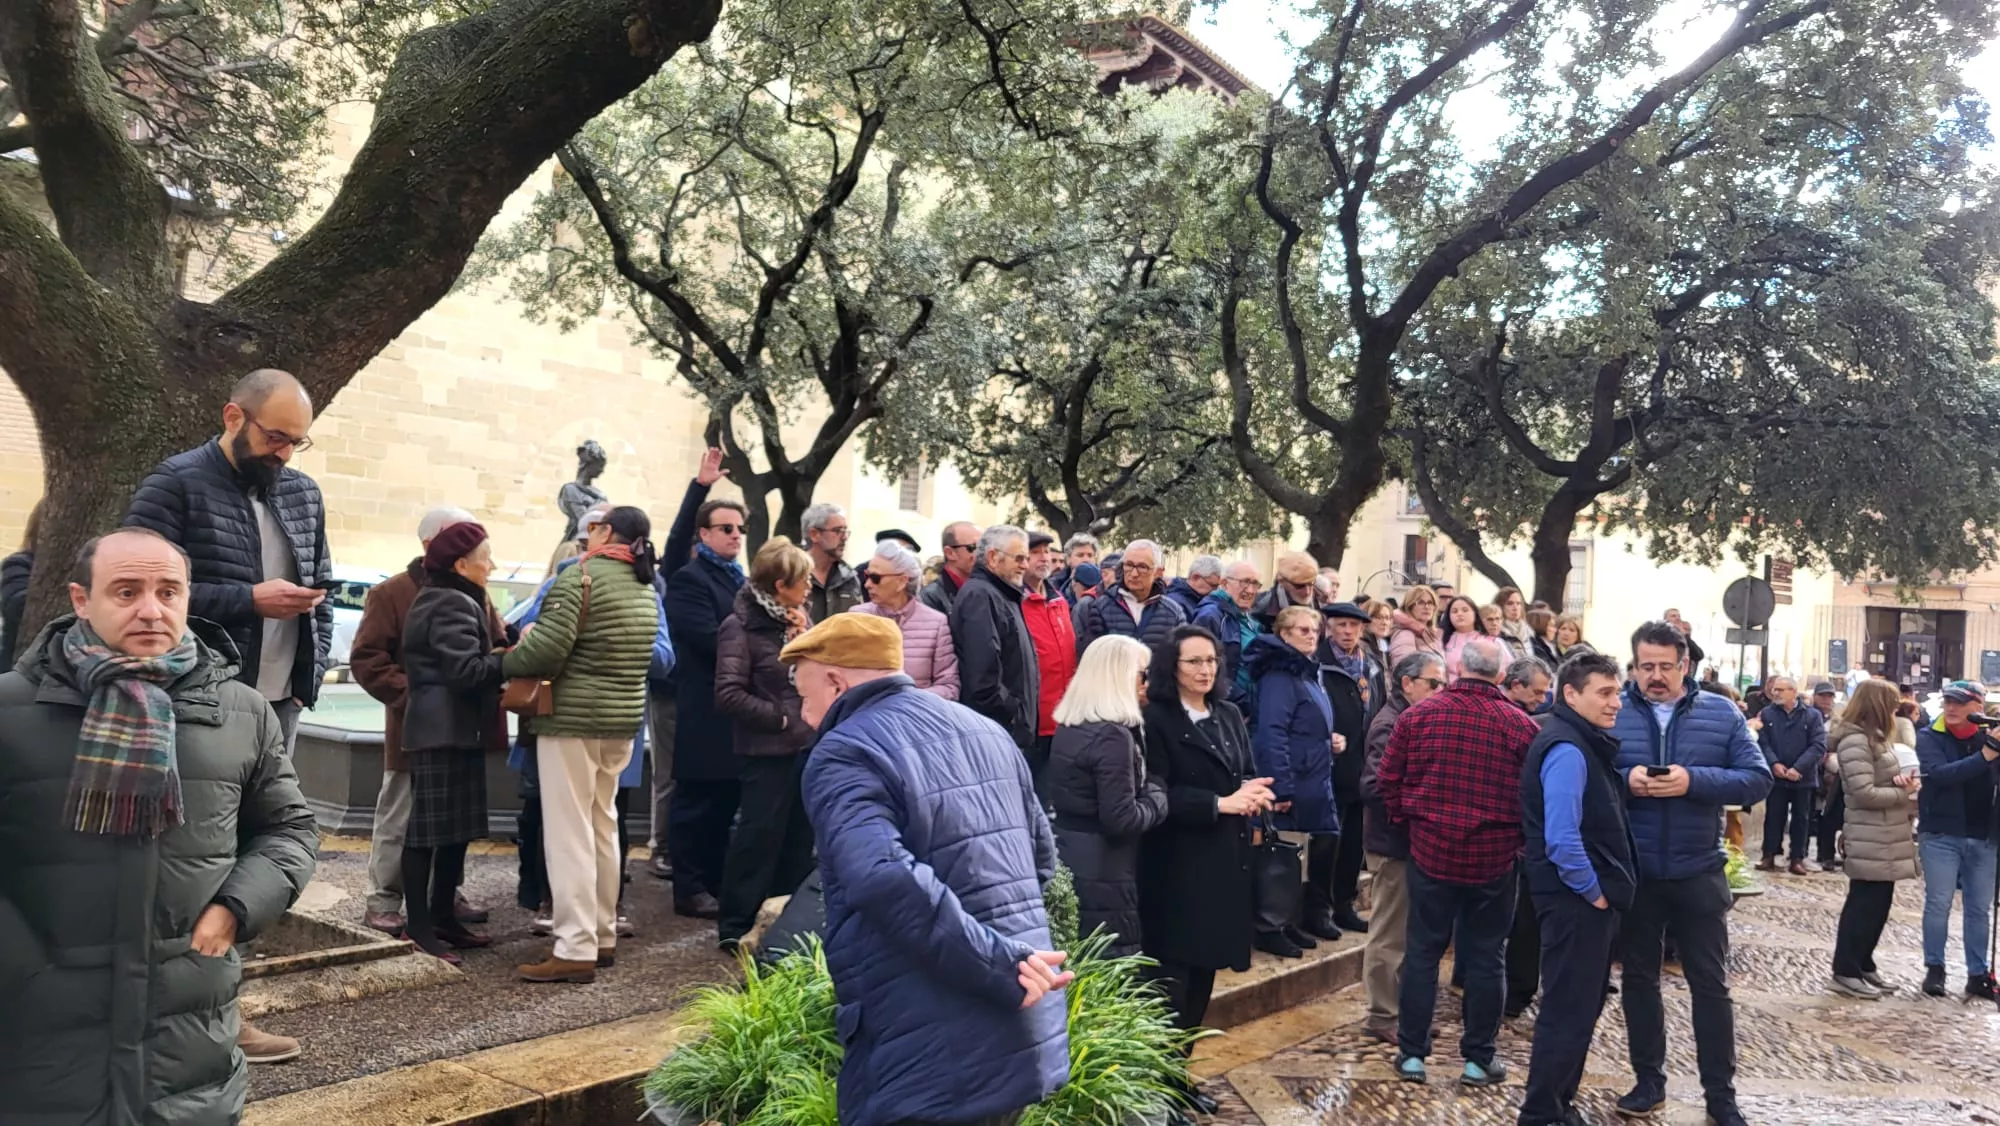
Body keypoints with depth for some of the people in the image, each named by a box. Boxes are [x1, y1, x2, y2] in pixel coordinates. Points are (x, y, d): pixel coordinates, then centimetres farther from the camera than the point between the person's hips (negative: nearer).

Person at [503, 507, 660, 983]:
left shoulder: (580, 577, -14)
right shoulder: (645, 589, 12)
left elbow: (544, 651, -21)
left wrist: (506, 661, 0)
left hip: (572, 719, -8)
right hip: (624, 720, 8)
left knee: (569, 833, -4)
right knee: (603, 827, 17)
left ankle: (575, 950, -3)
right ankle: (603, 935, 25)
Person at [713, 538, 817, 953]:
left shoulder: (798, 617, 10)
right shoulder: (740, 626, -12)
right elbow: (729, 695, -18)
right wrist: (779, 717, -14)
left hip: (808, 744, 7)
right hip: (769, 750, -7)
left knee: (799, 838, 14)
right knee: (758, 836, -3)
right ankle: (735, 927, 8)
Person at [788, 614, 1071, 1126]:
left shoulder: (843, 755, -10)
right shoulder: (987, 731, 13)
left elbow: (886, 879, -28)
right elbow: (1042, 858, 21)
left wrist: (1002, 970, -24)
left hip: (929, 1065, -7)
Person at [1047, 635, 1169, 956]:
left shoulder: (1069, 727, 8)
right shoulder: (1112, 735, -18)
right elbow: (1122, 820, -21)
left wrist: (1147, 790, 11)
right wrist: (1157, 796, -4)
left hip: (1068, 867, 9)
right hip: (1102, 878, -9)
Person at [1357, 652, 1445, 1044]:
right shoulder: (1391, 724, -16)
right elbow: (1374, 786, -26)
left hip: (1408, 838, 9)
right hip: (1394, 840, -9)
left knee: (1404, 931, 16)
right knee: (1390, 934, 0)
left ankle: (1400, 1009, 26)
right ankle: (1383, 1017, 10)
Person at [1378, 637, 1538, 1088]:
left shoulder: (1418, 715, -5)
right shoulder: (1520, 724, -7)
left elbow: (1387, 780, -2)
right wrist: (1521, 838, 14)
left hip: (1431, 851, 1)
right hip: (1494, 857, 0)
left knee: (1422, 953, 9)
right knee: (1484, 959, 10)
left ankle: (1411, 1054, 14)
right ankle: (1478, 1059, 18)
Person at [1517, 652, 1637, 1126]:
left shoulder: (1585, 743, 14)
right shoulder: (1567, 750, -20)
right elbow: (1561, 840, -27)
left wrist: (1604, 889, 13)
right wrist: (1593, 891, -16)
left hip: (1587, 898, 10)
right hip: (1577, 900, -10)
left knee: (1582, 1005, 18)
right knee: (1569, 1010, -3)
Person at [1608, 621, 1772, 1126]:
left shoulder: (1722, 714, -1)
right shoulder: (1613, 714, -3)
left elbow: (1758, 779, -7)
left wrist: (1694, 780, -22)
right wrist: (1624, 780, -23)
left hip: (1698, 872, 0)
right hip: (1633, 872, 0)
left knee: (1710, 983, 9)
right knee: (1638, 977, 12)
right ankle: (1649, 1081, 27)